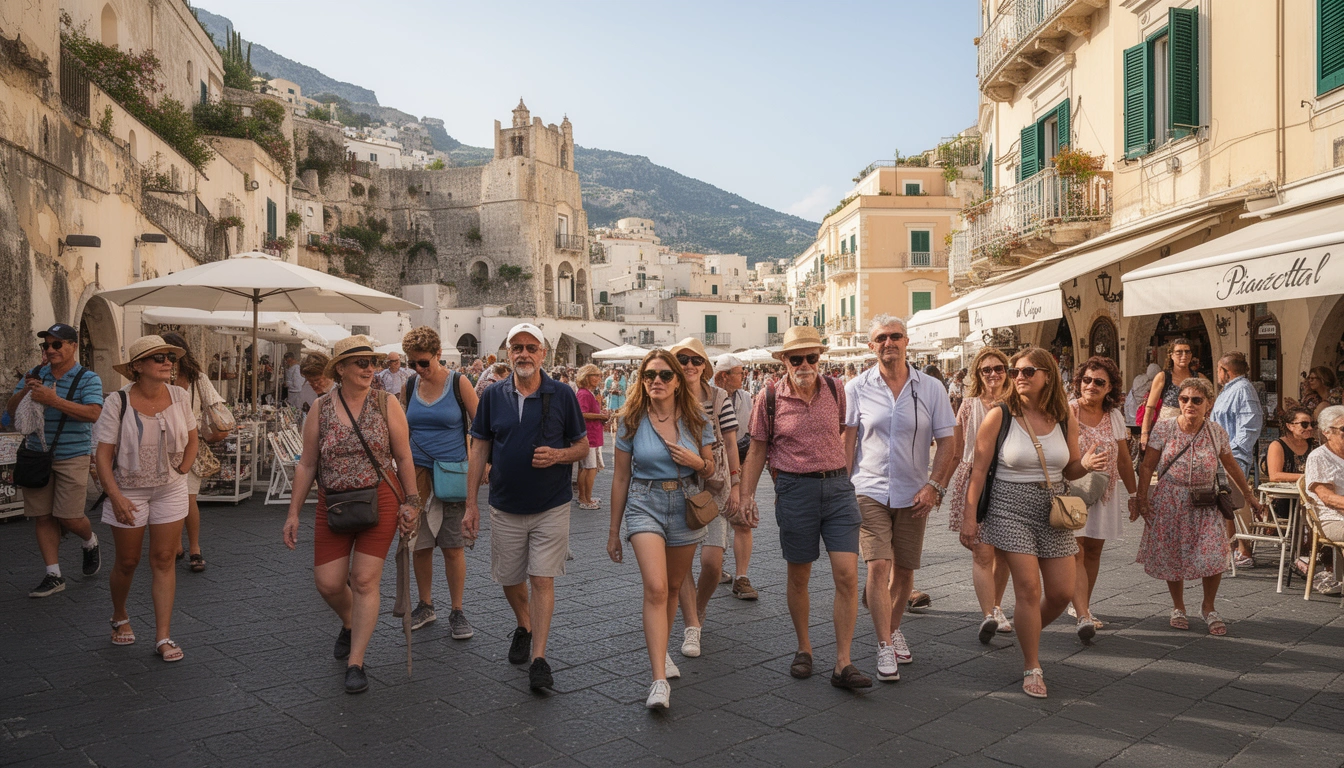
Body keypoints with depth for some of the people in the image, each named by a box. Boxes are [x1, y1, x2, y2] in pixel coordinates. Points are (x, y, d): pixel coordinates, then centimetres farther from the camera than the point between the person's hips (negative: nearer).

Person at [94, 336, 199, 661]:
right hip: (128, 490, -2)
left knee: (164, 560, 2)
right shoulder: (118, 403, -14)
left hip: (170, 491, 2)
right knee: (127, 562, 10)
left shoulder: (180, 397, -5)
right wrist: (115, 496, -20)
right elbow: (103, 455, -13)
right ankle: (120, 618, 39)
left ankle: (163, 637, 8)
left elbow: (192, 440, 8)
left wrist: (180, 472, -2)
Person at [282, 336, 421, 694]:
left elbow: (404, 457, 1)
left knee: (364, 581, -4)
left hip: (380, 500, -2)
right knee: (327, 583, 4)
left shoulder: (385, 404, -3)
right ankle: (351, 625, 38)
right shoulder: (320, 409, 1)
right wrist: (293, 512, 4)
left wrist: (411, 502, -1)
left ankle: (355, 663, 8)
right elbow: (307, 464, 5)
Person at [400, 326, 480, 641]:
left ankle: (457, 612, 14)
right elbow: (403, 431, 13)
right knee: (419, 544, 9)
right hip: (418, 473, 4)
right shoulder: (409, 386, 5)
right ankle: (425, 606, 26)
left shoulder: (458, 383, -5)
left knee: (453, 546, 1)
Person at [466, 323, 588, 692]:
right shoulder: (493, 396, 1)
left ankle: (539, 658, 1)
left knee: (542, 579, -6)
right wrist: (471, 503, 1)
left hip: (551, 507, -3)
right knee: (509, 579, 14)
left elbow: (583, 446, 2)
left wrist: (557, 455, -20)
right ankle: (524, 628, 43)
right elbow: (479, 450, 4)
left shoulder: (562, 395, -5)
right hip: (505, 508, 3)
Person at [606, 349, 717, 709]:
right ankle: (659, 680, -18)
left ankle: (659, 647, 41)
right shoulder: (632, 421, -3)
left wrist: (695, 461, -15)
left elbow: (711, 469, 9)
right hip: (645, 505, -2)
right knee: (655, 587, -17)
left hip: (686, 507, 3)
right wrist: (614, 531, 6)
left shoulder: (695, 419, 0)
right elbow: (621, 478, 3)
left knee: (673, 587, 15)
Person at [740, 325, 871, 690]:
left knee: (847, 575, -6)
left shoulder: (835, 391, 3)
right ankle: (804, 648, 31)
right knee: (798, 577, 10)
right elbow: (757, 450, 5)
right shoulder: (770, 399, -3)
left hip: (838, 486, 2)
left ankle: (843, 664, 1)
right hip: (795, 491, -1)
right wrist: (746, 494, 0)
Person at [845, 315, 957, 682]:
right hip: (869, 490, -1)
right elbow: (847, 442, 2)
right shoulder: (856, 388, -1)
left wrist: (934, 487, -9)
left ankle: (893, 629, 34)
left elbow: (947, 444, 2)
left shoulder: (931, 388, 0)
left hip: (913, 495, 2)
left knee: (904, 570, 11)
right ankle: (885, 647, -2)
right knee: (878, 565, -12)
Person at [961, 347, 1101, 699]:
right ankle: (1032, 668, 7)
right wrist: (969, 515, -10)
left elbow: (1069, 470, 13)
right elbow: (979, 469, -6)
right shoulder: (999, 416, -7)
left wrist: (1087, 465, -10)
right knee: (1028, 587, -9)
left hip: (1052, 510, 4)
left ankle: (1028, 634, 35)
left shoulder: (1065, 419, 3)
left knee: (1063, 592, 5)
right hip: (1010, 509, -4)